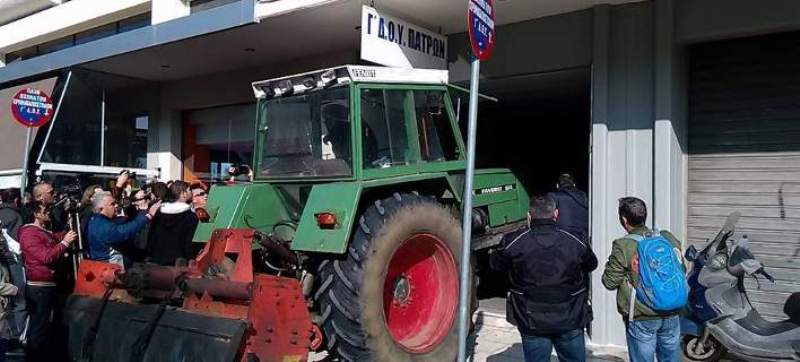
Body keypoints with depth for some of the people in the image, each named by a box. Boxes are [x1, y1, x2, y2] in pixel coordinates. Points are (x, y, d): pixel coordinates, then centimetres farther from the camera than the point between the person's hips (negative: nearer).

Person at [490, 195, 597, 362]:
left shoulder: (514, 242, -12)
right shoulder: (575, 242, -5)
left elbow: (496, 264, 3)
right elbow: (591, 265, 13)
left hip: (533, 323, -1)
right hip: (571, 322, 2)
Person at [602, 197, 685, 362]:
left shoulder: (623, 246, -14)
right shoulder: (669, 238, 1)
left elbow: (610, 282, -9)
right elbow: (682, 270, 13)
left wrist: (611, 263, 6)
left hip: (641, 319, -5)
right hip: (671, 316, 5)